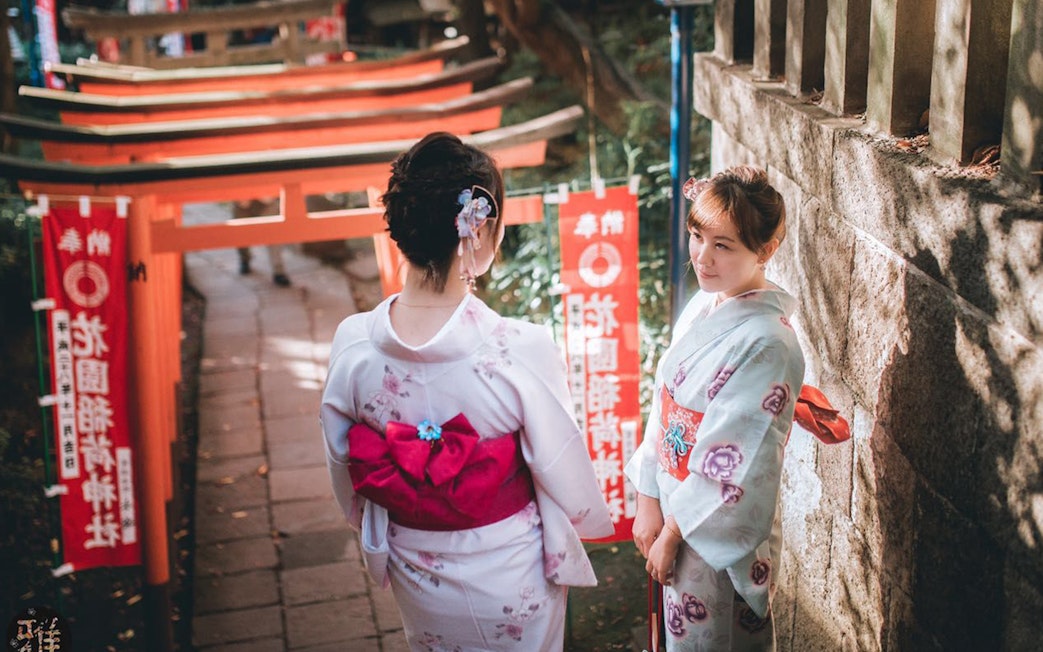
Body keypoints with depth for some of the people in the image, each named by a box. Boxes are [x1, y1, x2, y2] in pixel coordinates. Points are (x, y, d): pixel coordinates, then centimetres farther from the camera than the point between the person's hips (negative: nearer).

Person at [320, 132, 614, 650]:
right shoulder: (522, 350, -30)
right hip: (511, 580, -3)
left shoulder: (352, 344, -19)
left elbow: (344, 471, -4)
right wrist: (593, 519, 6)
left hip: (417, 576, 3)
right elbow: (566, 475, -17)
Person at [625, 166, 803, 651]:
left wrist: (672, 533, -14)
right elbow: (664, 408, 5)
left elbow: (733, 467, -22)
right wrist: (649, 502, 3)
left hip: (721, 536, -7)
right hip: (673, 511, 7)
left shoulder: (766, 346, -24)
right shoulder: (701, 308, 0)